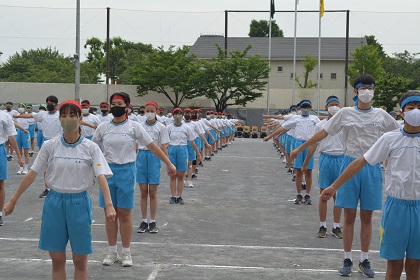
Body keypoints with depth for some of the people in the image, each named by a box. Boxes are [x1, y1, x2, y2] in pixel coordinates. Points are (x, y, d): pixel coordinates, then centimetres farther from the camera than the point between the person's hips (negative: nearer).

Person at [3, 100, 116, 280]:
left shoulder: (91, 148, -5)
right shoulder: (50, 146, 0)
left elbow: (101, 177, -13)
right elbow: (32, 174, 3)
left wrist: (109, 205, -26)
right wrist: (13, 200, 2)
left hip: (79, 203, -1)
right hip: (54, 202, 2)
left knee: (80, 261, 6)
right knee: (57, 260, 8)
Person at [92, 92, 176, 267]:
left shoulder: (134, 127, -2)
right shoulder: (103, 127, 4)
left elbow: (152, 146, -1)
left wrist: (169, 164, 0)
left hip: (126, 171, -2)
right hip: (107, 170, 2)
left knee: (124, 213, 2)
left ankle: (126, 253, 14)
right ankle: (112, 252, 18)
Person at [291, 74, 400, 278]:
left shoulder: (381, 115, 4)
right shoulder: (345, 113, 0)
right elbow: (322, 133, 2)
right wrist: (300, 148, 3)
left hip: (371, 167, 1)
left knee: (367, 217, 7)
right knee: (349, 216, 4)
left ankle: (364, 261, 18)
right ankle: (347, 260, 14)